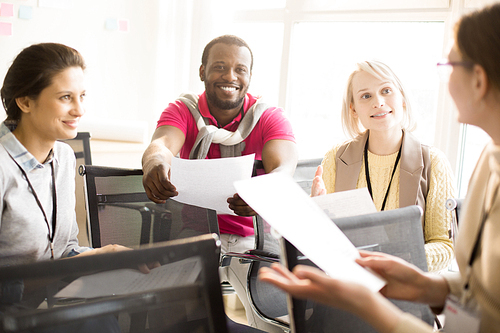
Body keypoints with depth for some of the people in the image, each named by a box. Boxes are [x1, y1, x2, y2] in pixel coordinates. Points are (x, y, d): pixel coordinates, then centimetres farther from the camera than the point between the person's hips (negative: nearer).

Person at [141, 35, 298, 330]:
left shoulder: (269, 117, -4)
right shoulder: (183, 111, -1)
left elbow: (285, 168, -23)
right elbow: (163, 143, -23)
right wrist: (155, 161, -50)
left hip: (252, 238, 0)